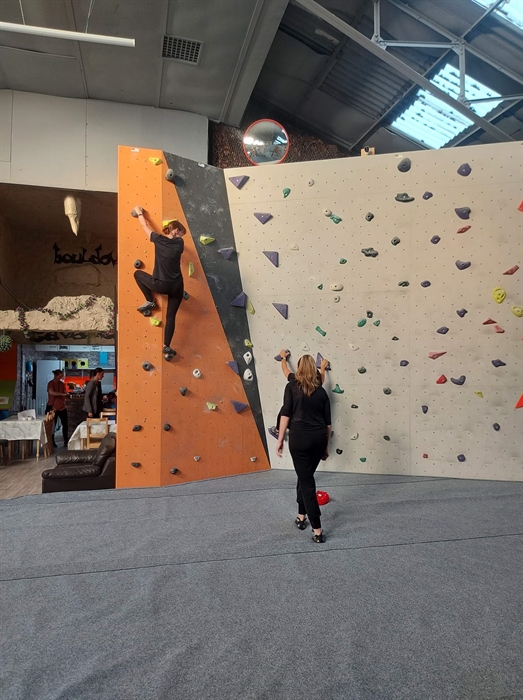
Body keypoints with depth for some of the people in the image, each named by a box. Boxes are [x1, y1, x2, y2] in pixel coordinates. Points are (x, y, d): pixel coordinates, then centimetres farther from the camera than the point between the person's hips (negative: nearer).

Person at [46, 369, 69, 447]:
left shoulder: (62, 384, 10)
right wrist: (62, 394, -24)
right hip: (52, 407, -5)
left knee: (65, 424, 1)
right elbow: (51, 392, -26)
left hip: (62, 407, 5)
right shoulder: (51, 383, -7)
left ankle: (66, 441, 11)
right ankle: (52, 442, 15)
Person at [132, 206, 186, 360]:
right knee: (171, 316, 11)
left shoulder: (158, 240, -4)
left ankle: (150, 302, 22)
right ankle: (167, 348, 6)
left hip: (160, 285, -2)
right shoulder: (179, 243, -2)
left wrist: (139, 213, 31)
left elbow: (145, 226, 14)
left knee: (138, 273, 24)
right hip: (176, 286, 2)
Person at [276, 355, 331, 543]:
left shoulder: (292, 386, 2)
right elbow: (327, 422, 11)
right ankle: (301, 516, 35)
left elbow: (286, 414, -7)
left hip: (299, 438, -4)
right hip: (319, 438, 4)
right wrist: (326, 445, 20)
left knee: (306, 480, 2)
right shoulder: (321, 391, 11)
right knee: (306, 477, 22)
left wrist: (280, 439, -2)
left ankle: (317, 531, 2)